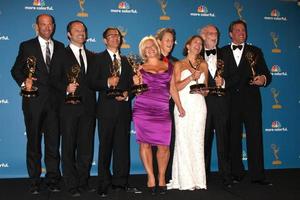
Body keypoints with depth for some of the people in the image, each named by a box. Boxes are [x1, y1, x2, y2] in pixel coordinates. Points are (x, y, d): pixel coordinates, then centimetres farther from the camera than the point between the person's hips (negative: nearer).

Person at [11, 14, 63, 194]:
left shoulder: (60, 47, 12)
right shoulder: (26, 46, 6)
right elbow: (16, 69, 6)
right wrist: (24, 82, -11)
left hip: (54, 100, 2)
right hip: (34, 101, -1)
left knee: (54, 141, 4)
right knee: (34, 141, 6)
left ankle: (53, 179, 15)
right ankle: (35, 181, 16)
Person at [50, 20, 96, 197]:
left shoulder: (92, 56, 15)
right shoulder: (62, 56, 4)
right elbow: (54, 79, -3)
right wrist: (66, 88, -18)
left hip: (88, 107, 4)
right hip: (69, 107, -3)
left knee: (87, 146, 8)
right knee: (69, 147, 3)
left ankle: (83, 182, 20)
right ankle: (72, 185, 13)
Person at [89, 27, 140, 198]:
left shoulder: (125, 60, 19)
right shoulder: (99, 58, 5)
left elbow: (131, 83, 16)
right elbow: (93, 83, -4)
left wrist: (127, 94, -3)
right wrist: (107, 82, -19)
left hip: (124, 108, 4)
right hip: (107, 109, -4)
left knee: (123, 146, 6)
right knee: (105, 146, 0)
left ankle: (120, 182, 16)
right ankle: (104, 184, 9)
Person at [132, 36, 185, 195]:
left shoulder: (168, 66, 14)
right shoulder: (140, 68, 9)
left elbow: (172, 88, 17)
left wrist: (180, 106, 15)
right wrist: (136, 83, -9)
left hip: (162, 111, 1)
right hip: (143, 110, -1)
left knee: (164, 145, -4)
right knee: (145, 143, 1)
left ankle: (162, 177, 14)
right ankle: (150, 177, 13)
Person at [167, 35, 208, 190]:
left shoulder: (203, 64, 18)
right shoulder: (179, 65, 9)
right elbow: (176, 87, -3)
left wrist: (203, 91, 0)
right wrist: (192, 77, -12)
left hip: (199, 106, 3)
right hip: (184, 105, -3)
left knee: (197, 141, 0)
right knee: (183, 141, -7)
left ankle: (198, 179, 6)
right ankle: (185, 180, -1)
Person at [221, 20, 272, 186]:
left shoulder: (255, 51, 11)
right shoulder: (222, 52, 10)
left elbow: (266, 73, 5)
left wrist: (263, 79, -16)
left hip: (251, 100, 0)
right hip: (231, 102, 1)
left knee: (255, 137, -2)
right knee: (233, 138, 8)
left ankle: (257, 175, 5)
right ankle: (236, 173, 19)